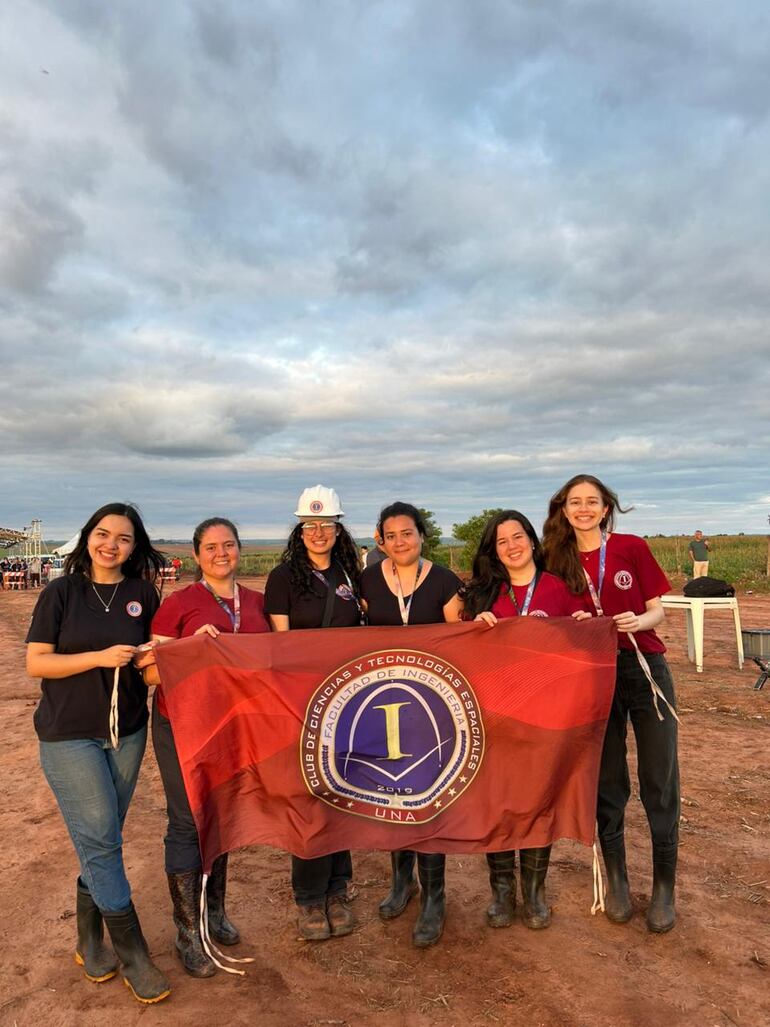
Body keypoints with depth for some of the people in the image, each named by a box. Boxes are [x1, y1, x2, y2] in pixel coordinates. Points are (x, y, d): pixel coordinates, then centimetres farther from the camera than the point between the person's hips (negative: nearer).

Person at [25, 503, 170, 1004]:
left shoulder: (143, 595, 1)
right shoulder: (62, 592, -5)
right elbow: (35, 663, -7)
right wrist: (99, 657, -19)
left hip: (126, 732, 3)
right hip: (69, 736, -3)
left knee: (101, 839, 14)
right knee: (100, 838, -2)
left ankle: (90, 939, 33)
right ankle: (133, 953, 12)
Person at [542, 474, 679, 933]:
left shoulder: (633, 547, -4)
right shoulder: (560, 562, 2)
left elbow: (658, 610, -1)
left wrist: (639, 620, -22)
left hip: (646, 668, -2)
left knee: (660, 779, 5)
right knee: (607, 782, 11)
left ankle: (665, 886, 23)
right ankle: (617, 880, 29)